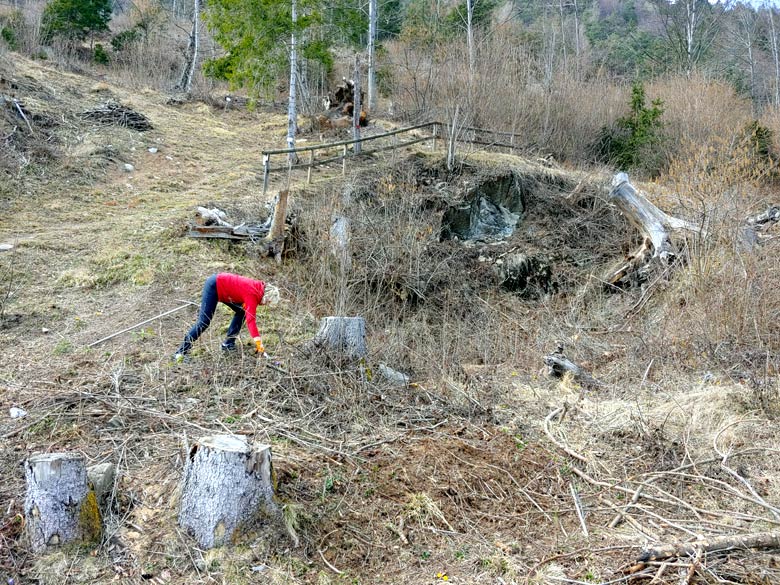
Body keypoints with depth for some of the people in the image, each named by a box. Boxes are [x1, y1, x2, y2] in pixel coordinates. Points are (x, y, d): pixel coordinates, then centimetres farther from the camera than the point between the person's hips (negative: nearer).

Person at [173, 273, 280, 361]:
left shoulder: (259, 289, -1)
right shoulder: (252, 294, -27)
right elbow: (250, 320, -35)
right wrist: (259, 345, -37)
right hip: (213, 286, -10)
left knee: (241, 312, 7)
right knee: (204, 322, -13)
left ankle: (228, 344, 9)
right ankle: (181, 352, -10)